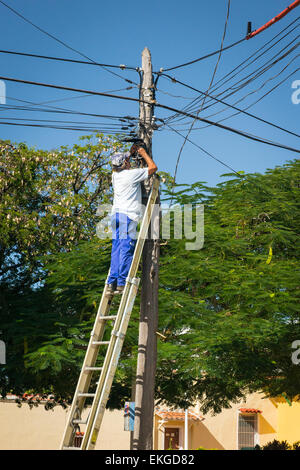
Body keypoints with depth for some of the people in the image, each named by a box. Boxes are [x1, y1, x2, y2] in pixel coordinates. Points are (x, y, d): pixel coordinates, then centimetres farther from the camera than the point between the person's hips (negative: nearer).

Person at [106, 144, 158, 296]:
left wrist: (130, 152, 33)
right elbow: (153, 167, 3)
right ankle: (122, 283, -11)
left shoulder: (115, 175, 14)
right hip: (128, 215, -7)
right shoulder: (132, 174, -5)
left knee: (117, 248, 6)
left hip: (116, 214, 7)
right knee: (127, 249, -8)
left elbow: (120, 164, 39)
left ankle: (112, 283, 1)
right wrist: (143, 153, 15)